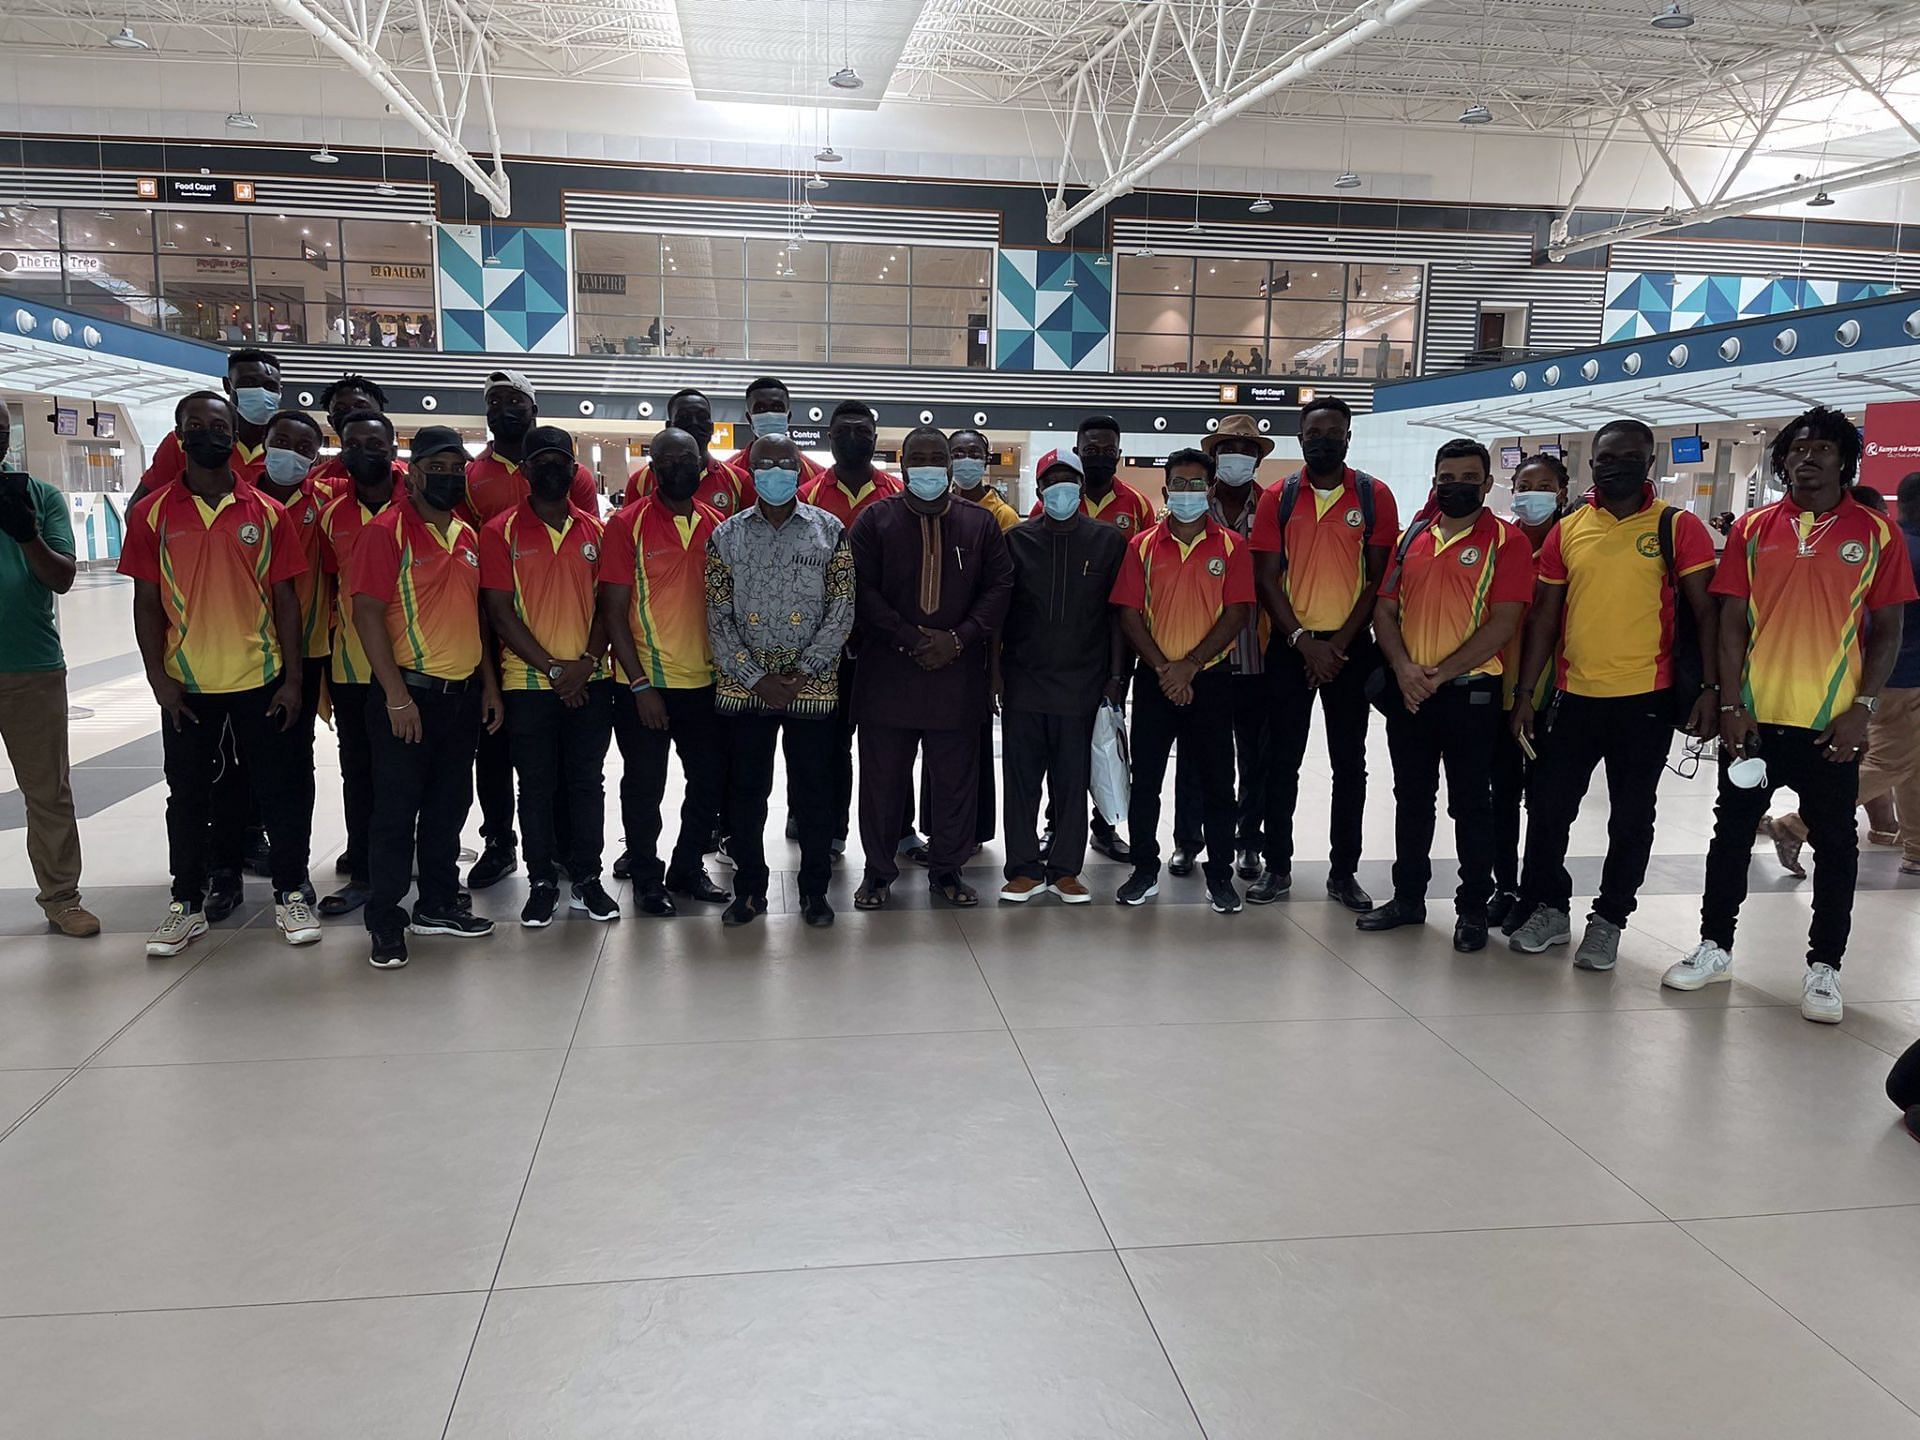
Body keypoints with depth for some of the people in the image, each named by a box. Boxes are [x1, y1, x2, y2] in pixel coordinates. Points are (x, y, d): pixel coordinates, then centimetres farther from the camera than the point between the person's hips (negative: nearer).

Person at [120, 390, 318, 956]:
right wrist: (158, 678, -6)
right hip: (186, 684, 0)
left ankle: (290, 894, 20)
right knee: (188, 796, 10)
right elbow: (147, 603, 1)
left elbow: (286, 600, 3)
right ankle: (187, 903, 24)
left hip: (262, 679, 0)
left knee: (279, 791, 5)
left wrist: (293, 678, -2)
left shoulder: (268, 513, 2)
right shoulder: (154, 513, 1)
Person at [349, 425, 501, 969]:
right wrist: (396, 694, -18)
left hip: (463, 694, 7)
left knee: (450, 803, 15)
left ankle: (439, 903, 28)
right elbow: (367, 613, -14)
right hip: (408, 694, -7)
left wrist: (489, 682, 13)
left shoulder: (468, 537, 12)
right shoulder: (386, 531, -9)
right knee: (397, 809, 0)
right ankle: (385, 922, 10)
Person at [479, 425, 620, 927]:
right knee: (536, 786, 5)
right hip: (528, 683, -2)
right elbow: (500, 613, -6)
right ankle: (542, 882, 16)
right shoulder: (502, 532, -1)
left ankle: (587, 878, 18)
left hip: (590, 682, 2)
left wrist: (587, 662, -9)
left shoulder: (594, 531, 7)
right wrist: (553, 668, -11)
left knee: (588, 782, 7)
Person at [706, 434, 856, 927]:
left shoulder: (830, 530, 3)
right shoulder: (726, 535, 5)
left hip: (812, 687, -1)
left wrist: (803, 672, -9)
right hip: (743, 688, 1)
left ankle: (815, 890, 19)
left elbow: (842, 608, -1)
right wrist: (756, 679, -8)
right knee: (745, 791, 8)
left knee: (813, 792, 5)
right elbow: (718, 617, 1)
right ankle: (749, 890, 22)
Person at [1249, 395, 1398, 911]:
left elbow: (1379, 580, -2)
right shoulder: (1278, 497, 2)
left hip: (1350, 646, 0)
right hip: (1289, 644, 0)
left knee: (1350, 762, 5)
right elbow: (1266, 579, -1)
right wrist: (1303, 641, -11)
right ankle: (1277, 867, 13)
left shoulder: (1374, 496, 0)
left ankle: (1344, 871, 15)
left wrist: (1338, 644, -9)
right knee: (1283, 758, 4)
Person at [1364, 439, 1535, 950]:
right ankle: (1408, 897, 26)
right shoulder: (1413, 537, 10)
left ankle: (1473, 909, 15)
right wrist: (1404, 668, -10)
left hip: (1469, 692, -5)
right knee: (1411, 798, 14)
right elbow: (1385, 610, 7)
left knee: (1471, 805, 4)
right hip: (1408, 691, 5)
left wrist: (1439, 675, -16)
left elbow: (1503, 623, -13)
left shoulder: (1506, 542, -5)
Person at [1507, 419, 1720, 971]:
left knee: (1630, 818, 7)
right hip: (1575, 695, 3)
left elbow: (1704, 612, -3)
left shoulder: (1677, 527, -3)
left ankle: (1608, 920, 21)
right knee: (1548, 805, 6)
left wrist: (1710, 688, -11)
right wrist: (1524, 693, 5)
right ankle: (1548, 908, 24)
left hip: (1647, 698, -2)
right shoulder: (1567, 529, 5)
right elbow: (1543, 616, 8)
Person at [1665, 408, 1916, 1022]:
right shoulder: (1752, 529, 3)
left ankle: (1823, 968, 17)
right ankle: (1714, 947, 24)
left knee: (1835, 845, 6)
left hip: (1831, 722, -1)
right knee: (1732, 833, 10)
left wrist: (1862, 708, -9)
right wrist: (1730, 703, -6)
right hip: (1754, 716, 1)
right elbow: (1731, 622, 2)